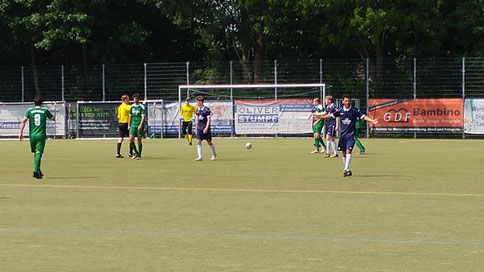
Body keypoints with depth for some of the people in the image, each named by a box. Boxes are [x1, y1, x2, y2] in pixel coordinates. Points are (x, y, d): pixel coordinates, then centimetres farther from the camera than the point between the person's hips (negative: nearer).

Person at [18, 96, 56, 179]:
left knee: (35, 153, 16)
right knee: (38, 153, -6)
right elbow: (53, 119, 16)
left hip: (32, 135, 2)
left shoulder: (29, 110, 4)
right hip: (41, 135, -2)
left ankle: (38, 172, 21)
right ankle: (35, 171, -19)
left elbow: (23, 121, -6)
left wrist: (21, 132, -5)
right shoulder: (45, 110, 4)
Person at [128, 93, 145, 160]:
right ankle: (136, 152, 9)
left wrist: (140, 125, -22)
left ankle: (139, 155, 8)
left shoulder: (142, 107, -6)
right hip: (133, 125, 4)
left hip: (139, 125, -4)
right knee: (131, 139, -7)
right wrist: (129, 125, 12)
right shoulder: (132, 107, 10)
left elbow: (143, 117, -11)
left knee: (139, 140, 0)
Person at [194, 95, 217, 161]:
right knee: (198, 141, -9)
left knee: (209, 142, 5)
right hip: (199, 128, 5)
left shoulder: (206, 109, -12)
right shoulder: (198, 110, 7)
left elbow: (209, 119, -13)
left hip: (206, 128, -5)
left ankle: (214, 154, 28)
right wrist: (196, 127, 18)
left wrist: (206, 128, -20)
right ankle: (200, 157, -10)